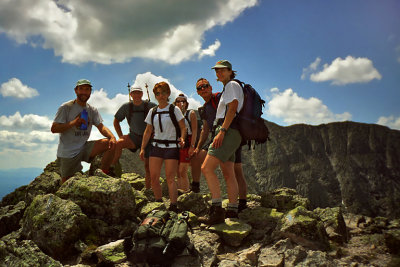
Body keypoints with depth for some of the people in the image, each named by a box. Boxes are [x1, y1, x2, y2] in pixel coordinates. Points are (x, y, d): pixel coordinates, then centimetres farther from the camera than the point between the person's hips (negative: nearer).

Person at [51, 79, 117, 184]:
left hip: (84, 148, 4)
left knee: (111, 144, -15)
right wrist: (73, 123, -26)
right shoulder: (66, 107, -6)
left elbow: (101, 126, -5)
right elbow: (54, 129, -11)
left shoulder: (92, 110, 7)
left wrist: (112, 137, -26)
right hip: (68, 152, -4)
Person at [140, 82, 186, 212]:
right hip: (156, 146, 4)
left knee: (170, 178, -8)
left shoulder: (174, 110, 1)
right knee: (153, 177, -2)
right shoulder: (152, 111, 12)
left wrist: (182, 138, -20)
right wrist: (142, 148, 9)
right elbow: (148, 131, 15)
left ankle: (173, 206, -4)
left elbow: (183, 128, 0)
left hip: (171, 146, -4)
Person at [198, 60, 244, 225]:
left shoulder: (232, 85, 0)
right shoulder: (226, 89, 28)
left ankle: (217, 210, -22)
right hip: (229, 133, 10)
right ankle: (232, 211, 12)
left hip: (228, 131, -10)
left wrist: (222, 131, -22)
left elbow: (232, 108, -13)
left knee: (206, 168, -19)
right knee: (228, 174, 9)